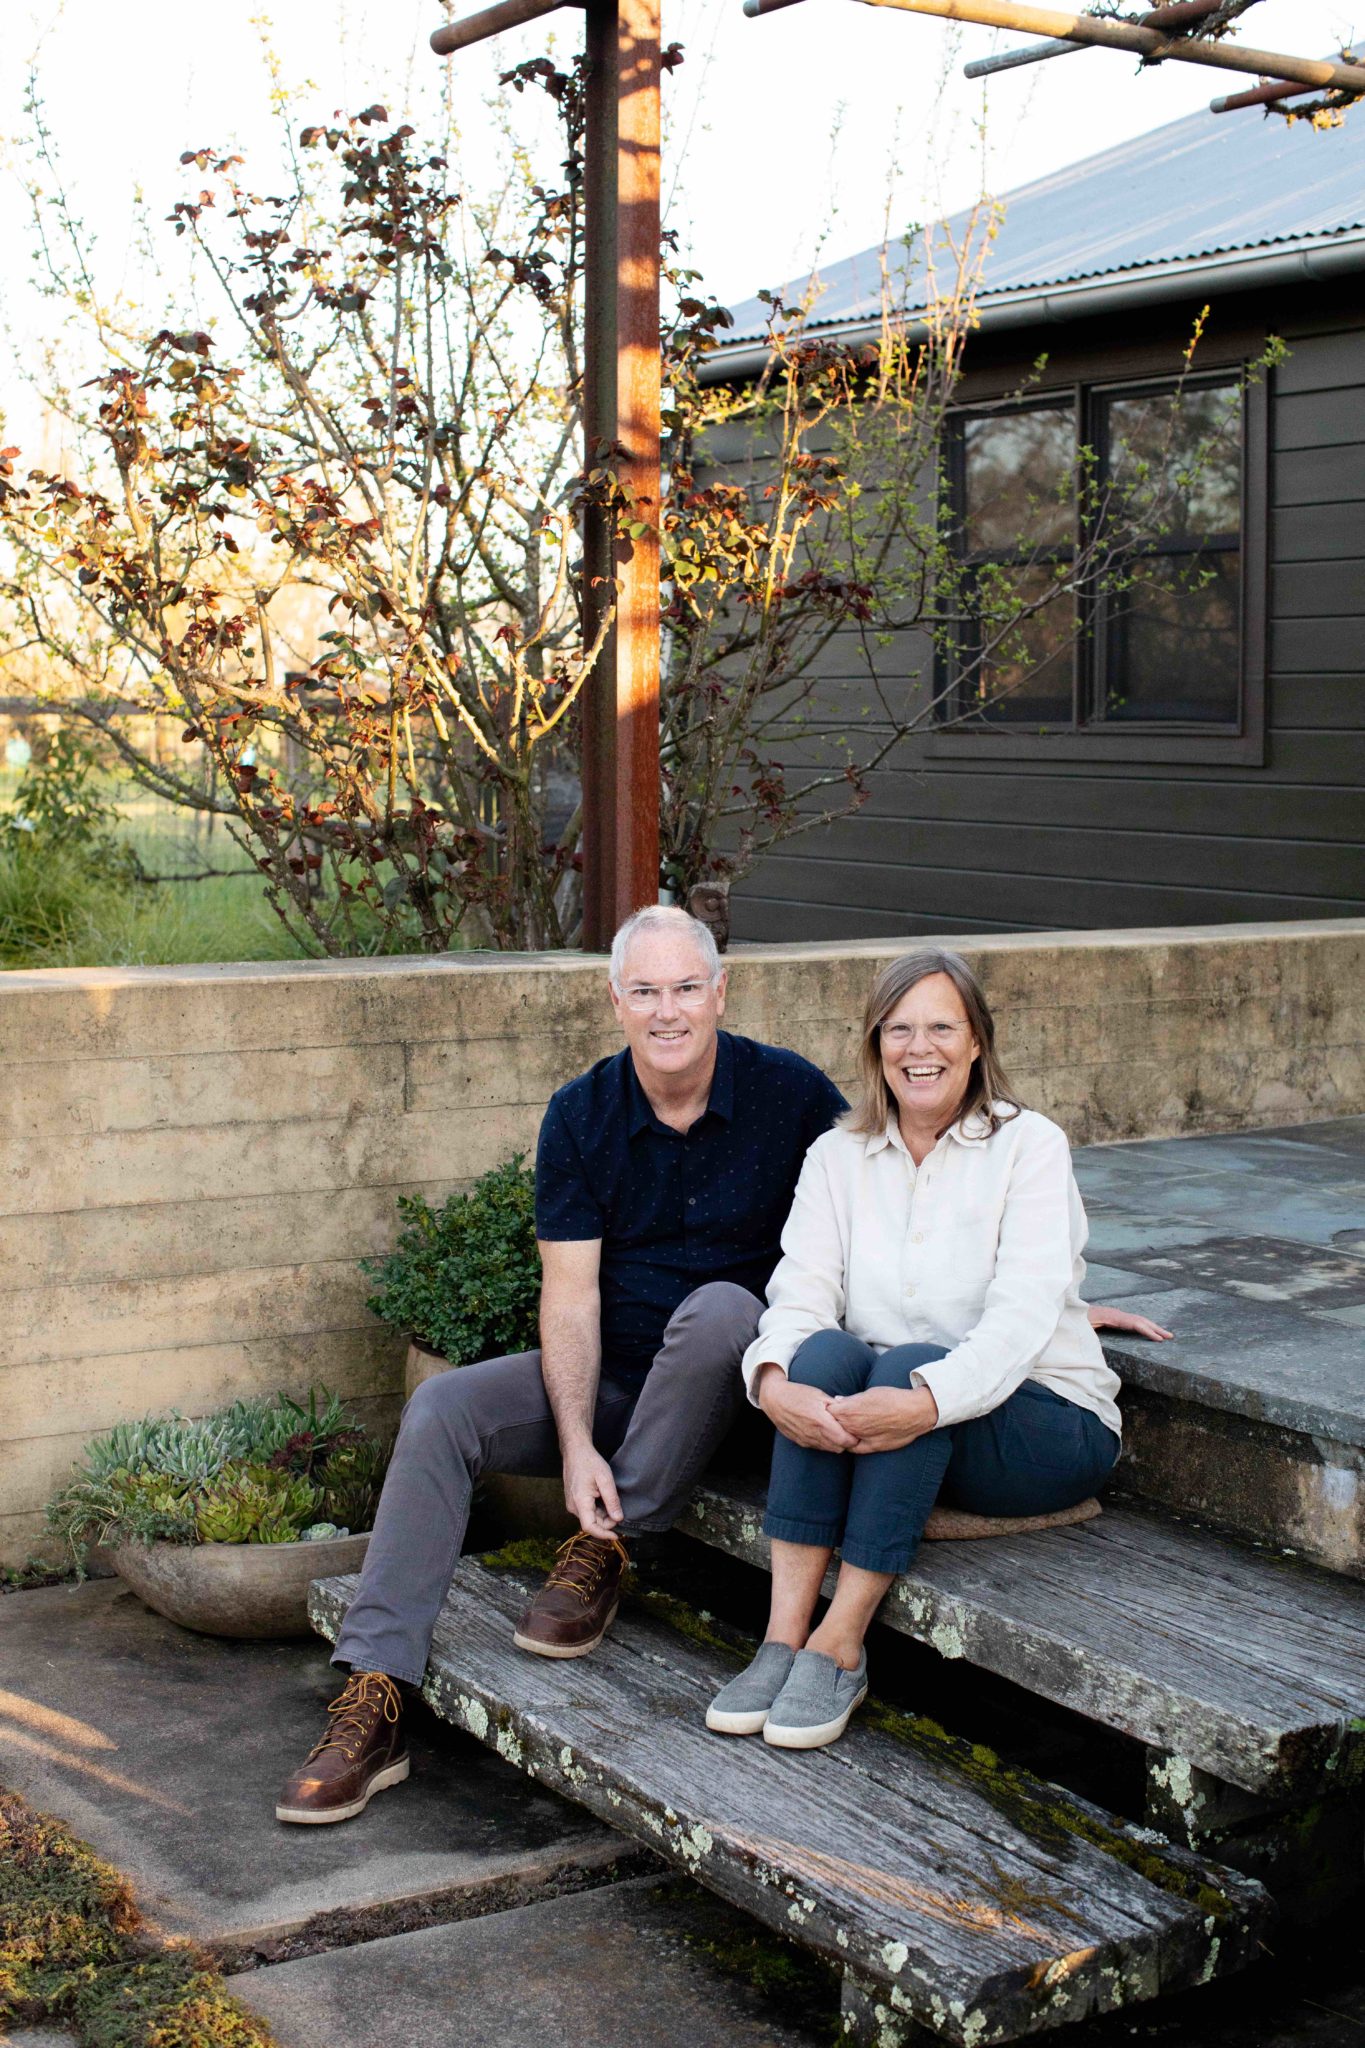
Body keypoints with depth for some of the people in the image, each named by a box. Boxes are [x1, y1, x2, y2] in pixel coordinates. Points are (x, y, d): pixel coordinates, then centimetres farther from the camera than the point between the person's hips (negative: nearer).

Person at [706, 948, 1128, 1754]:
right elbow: (802, 1291, -7)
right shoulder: (838, 1156, 7)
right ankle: (785, 1634, -30)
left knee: (906, 1364, -32)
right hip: (888, 1422, 3)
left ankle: (840, 1646, -29)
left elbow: (1023, 1314, -19)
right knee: (824, 1352, -28)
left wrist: (928, 1399, -37)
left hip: (1046, 1421, -3)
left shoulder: (1029, 1144, -6)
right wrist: (773, 1380, -31)